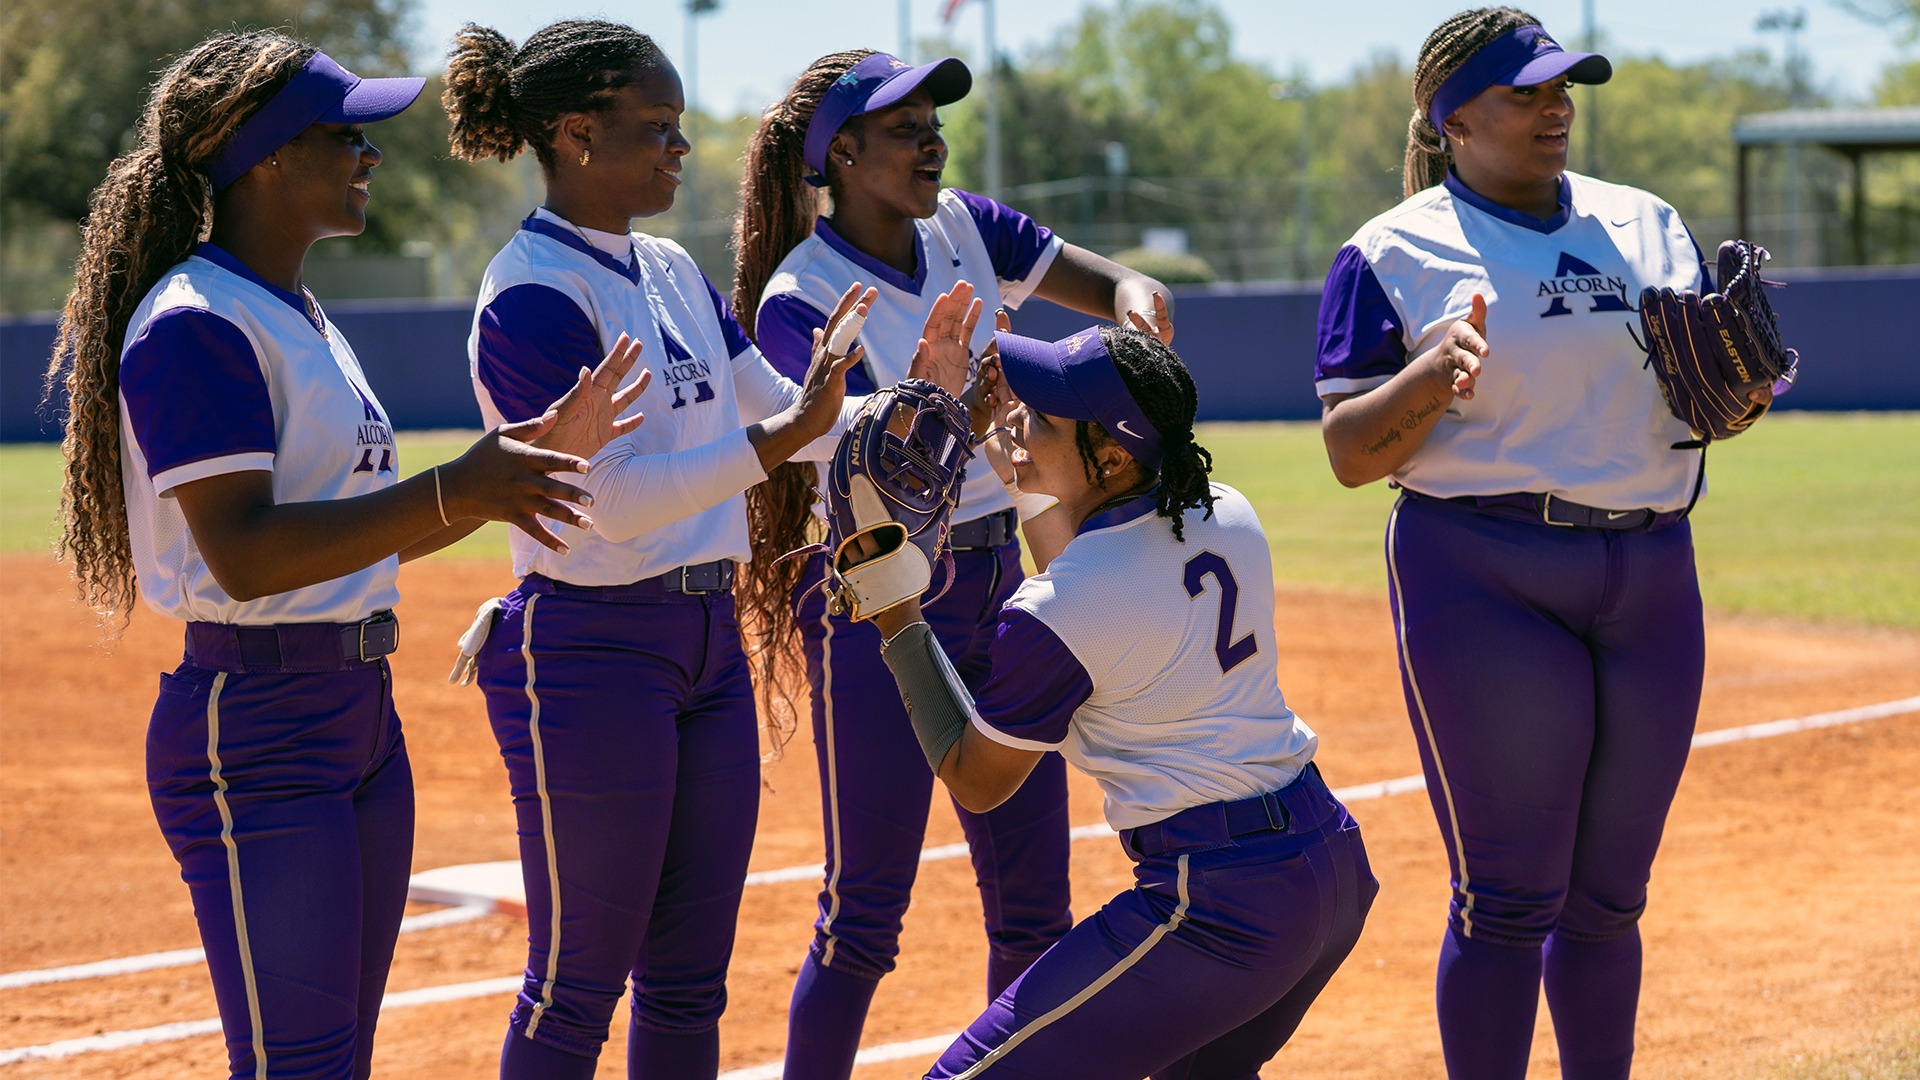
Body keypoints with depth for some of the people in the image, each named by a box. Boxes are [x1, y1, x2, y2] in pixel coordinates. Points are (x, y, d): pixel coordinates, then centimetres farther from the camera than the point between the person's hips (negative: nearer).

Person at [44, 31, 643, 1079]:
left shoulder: (301, 318, 16)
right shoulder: (195, 324, -15)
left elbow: (379, 527, 20)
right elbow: (243, 554, -24)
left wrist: (539, 449, 10)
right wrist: (449, 492, -30)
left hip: (363, 716, 10)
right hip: (254, 731, -10)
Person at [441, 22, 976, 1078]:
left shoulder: (672, 272, 11)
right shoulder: (532, 296, -15)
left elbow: (792, 420, 13)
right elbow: (616, 500, -22)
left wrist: (912, 389, -2)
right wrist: (782, 435, -28)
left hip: (707, 639, 8)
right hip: (591, 653, -8)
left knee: (688, 982, 12)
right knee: (577, 984, -1)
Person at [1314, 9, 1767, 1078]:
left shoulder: (1648, 226, 13)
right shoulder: (1393, 256, -1)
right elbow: (1351, 456, -5)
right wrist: (1428, 377, -24)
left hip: (1655, 577, 5)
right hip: (1483, 579, -5)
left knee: (1609, 896, 12)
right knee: (1510, 898, -7)